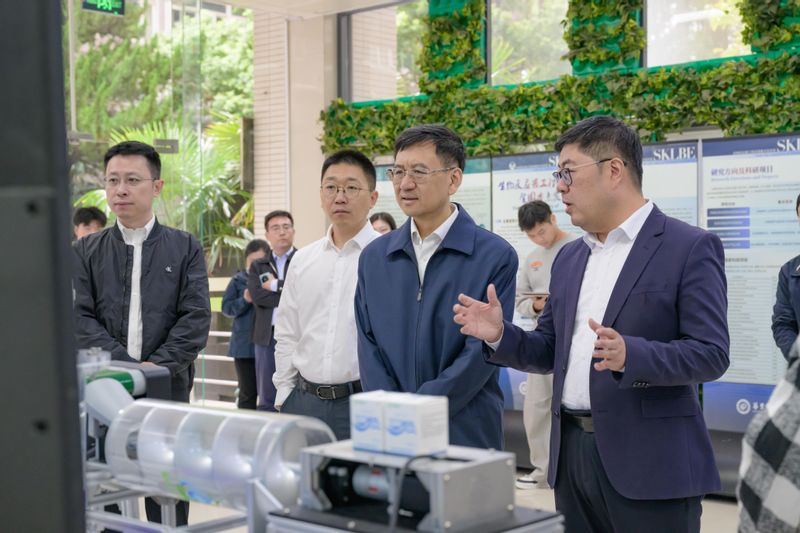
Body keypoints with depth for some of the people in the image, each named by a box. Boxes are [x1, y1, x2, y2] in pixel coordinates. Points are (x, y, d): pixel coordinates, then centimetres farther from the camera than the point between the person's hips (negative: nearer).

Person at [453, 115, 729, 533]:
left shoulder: (690, 247, -7)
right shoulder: (569, 258, 14)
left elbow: (711, 354, -13)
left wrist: (629, 355, -28)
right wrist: (501, 335, -2)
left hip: (648, 462, -6)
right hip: (571, 452, 6)